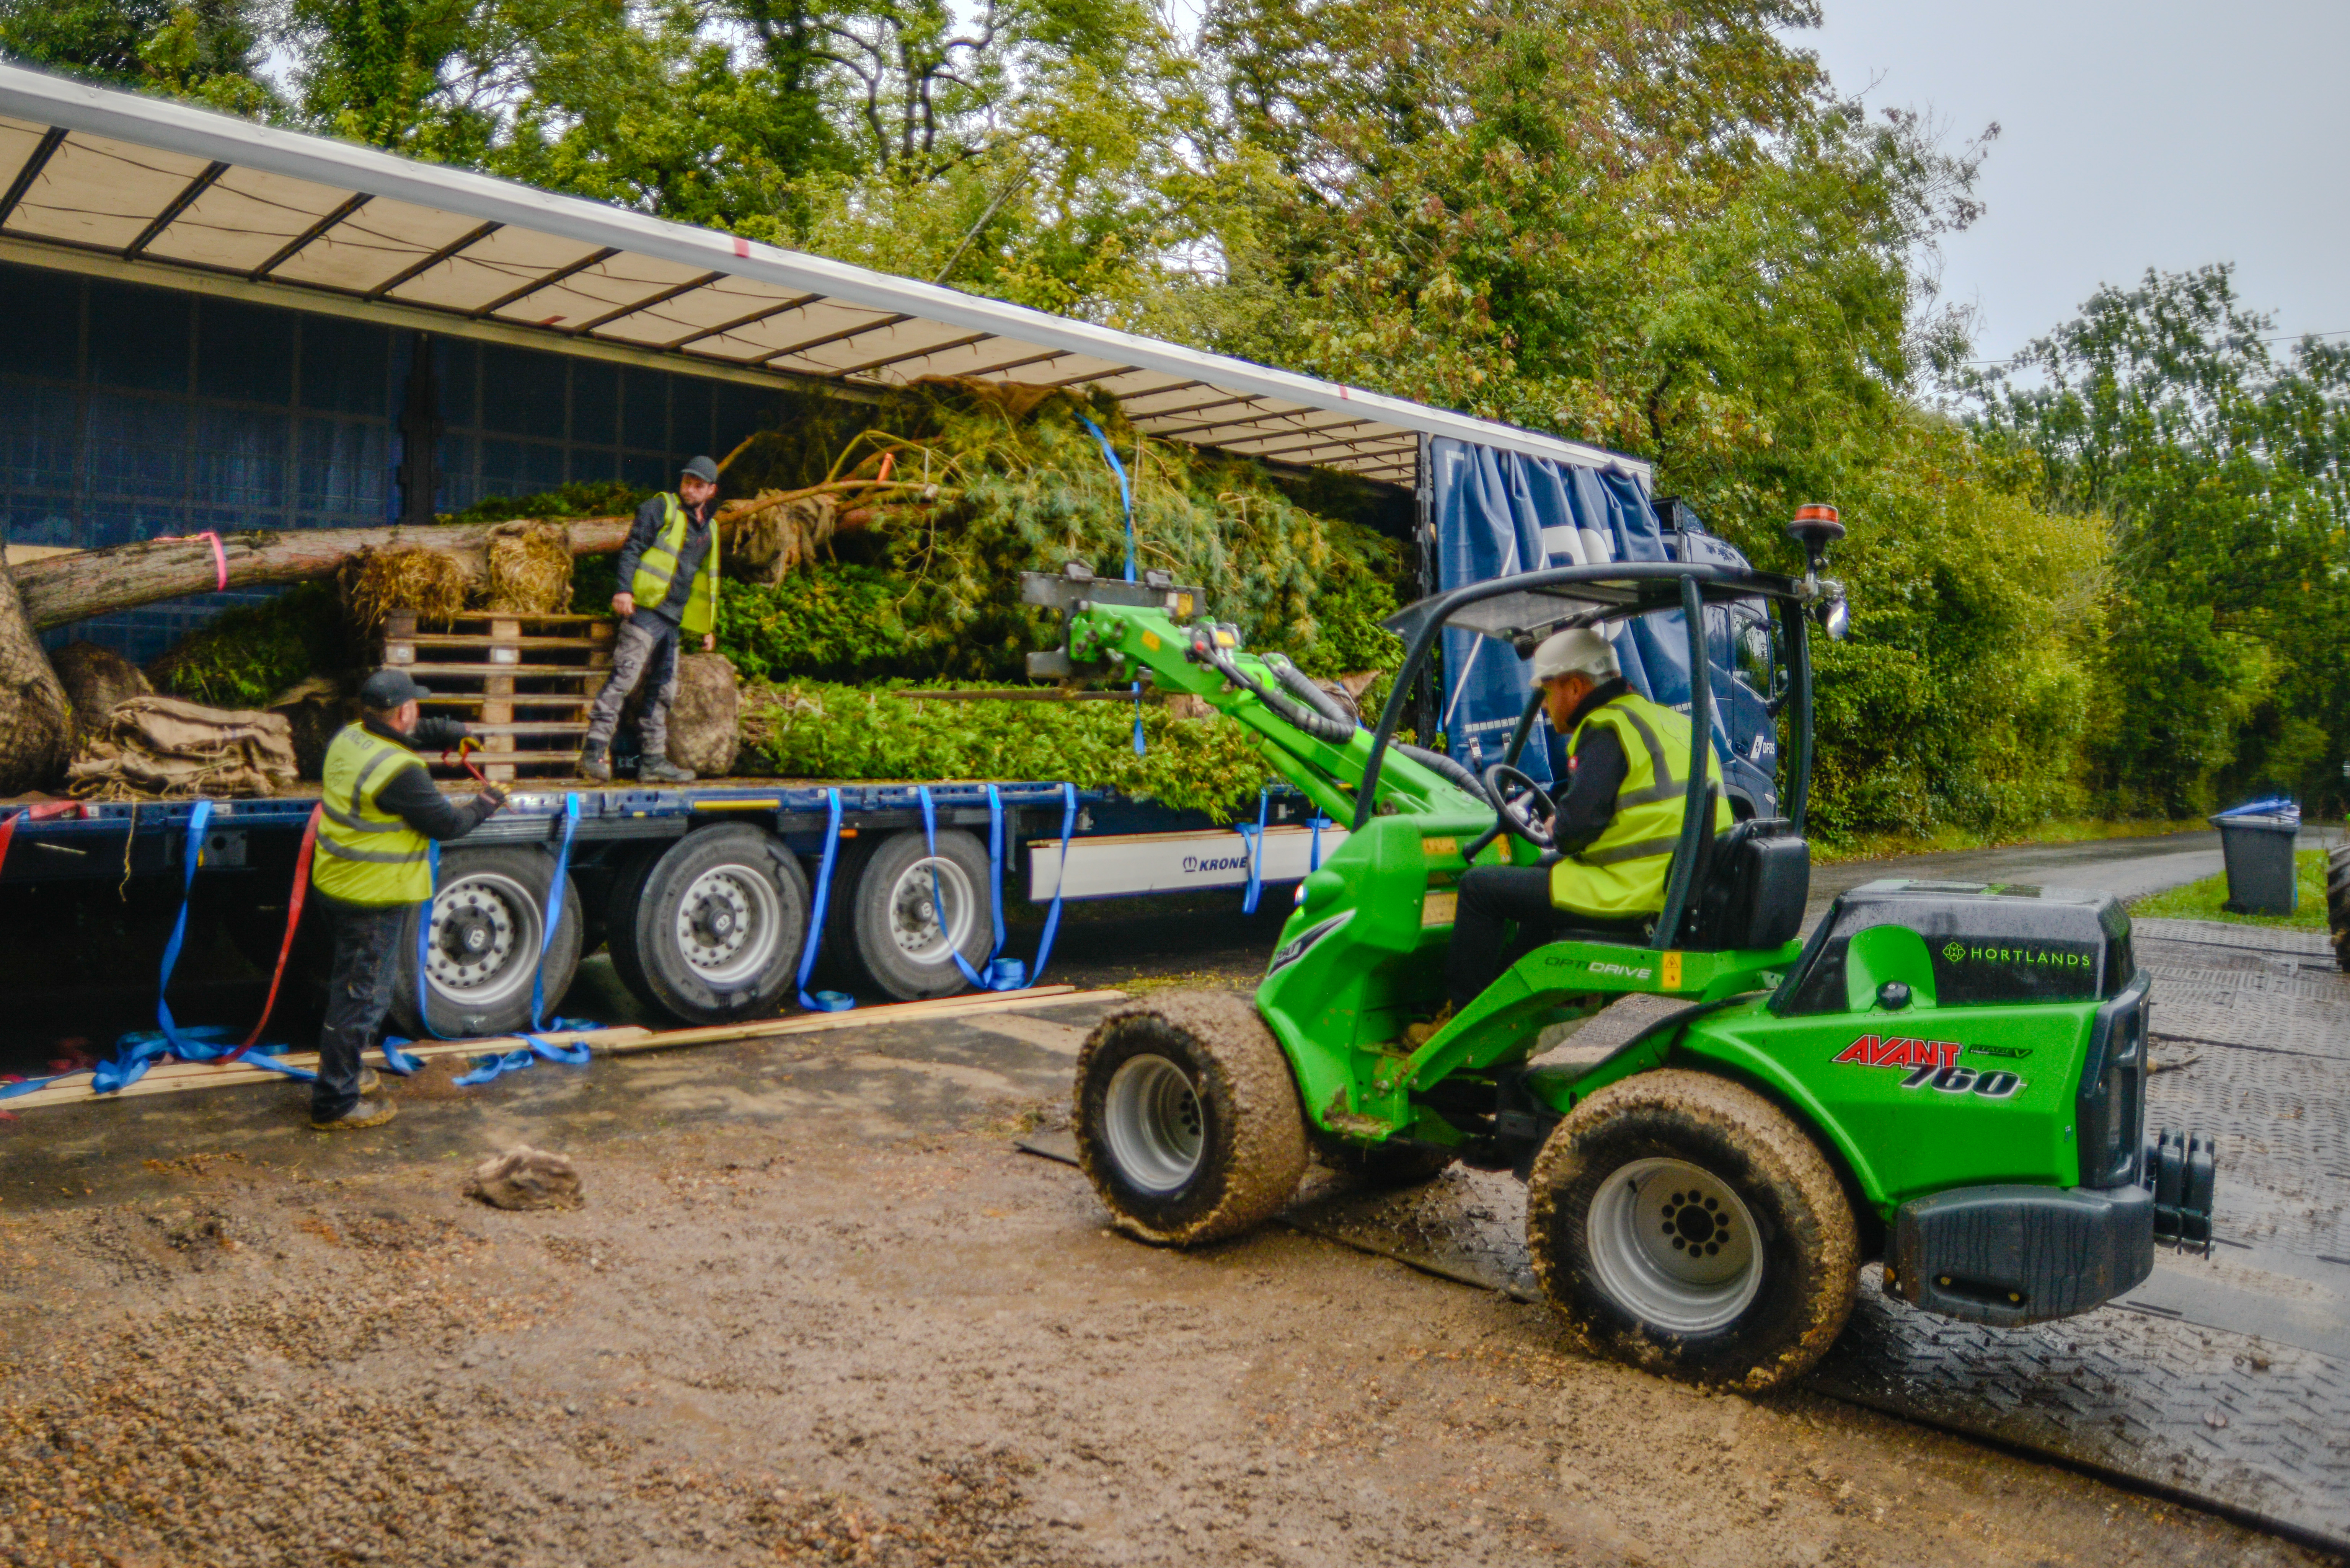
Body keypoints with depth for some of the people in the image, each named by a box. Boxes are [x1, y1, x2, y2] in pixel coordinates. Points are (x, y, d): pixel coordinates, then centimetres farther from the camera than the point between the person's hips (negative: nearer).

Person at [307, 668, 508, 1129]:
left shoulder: (348, 739, 1)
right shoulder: (400, 772, -27)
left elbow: (409, 735, 22)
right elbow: (447, 824, -16)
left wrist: (449, 732, 11)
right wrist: (484, 804, 1)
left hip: (335, 883, 10)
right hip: (373, 900, -10)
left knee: (350, 985, 25)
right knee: (363, 998, 2)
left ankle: (343, 1070, 41)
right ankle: (336, 1104, 12)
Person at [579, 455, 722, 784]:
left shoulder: (709, 530, 23)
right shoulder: (661, 509, 3)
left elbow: (706, 581, 28)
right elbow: (632, 549, -5)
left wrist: (708, 627, 24)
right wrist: (625, 589, -19)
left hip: (674, 621, 7)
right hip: (646, 610, -7)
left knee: (664, 690, 8)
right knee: (624, 677, -16)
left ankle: (654, 761, 13)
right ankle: (594, 750, -17)